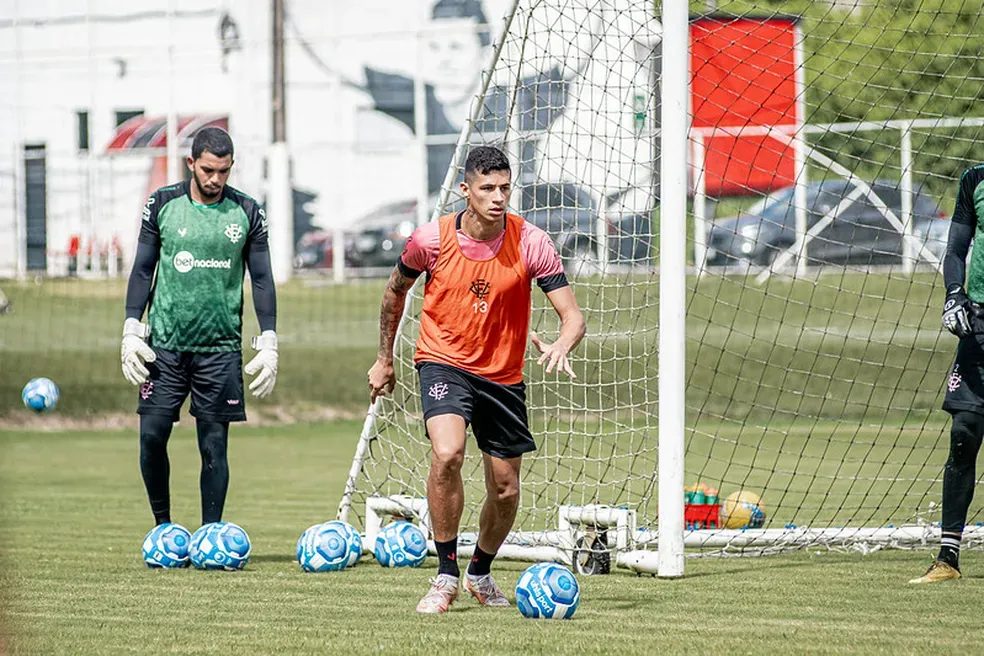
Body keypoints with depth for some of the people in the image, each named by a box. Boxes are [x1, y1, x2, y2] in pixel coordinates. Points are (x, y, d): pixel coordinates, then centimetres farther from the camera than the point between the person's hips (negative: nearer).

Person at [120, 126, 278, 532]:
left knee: (214, 445, -1)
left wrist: (268, 343, 1)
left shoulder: (247, 213, 3)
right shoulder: (163, 204, 3)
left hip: (220, 349, 0)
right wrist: (131, 331, 0)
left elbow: (262, 279, 7)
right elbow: (143, 269, 7)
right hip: (164, 344, 0)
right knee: (152, 436, -4)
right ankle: (163, 525, 15)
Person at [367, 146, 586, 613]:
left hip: (503, 374, 2)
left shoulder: (531, 244, -13)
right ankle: (446, 576, -15)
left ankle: (481, 573, 37)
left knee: (506, 491, 7)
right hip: (443, 362, -2)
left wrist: (561, 345, -38)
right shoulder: (431, 240, -12)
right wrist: (384, 359, 15)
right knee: (447, 453, -29)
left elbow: (573, 316, -15)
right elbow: (395, 292, 9)